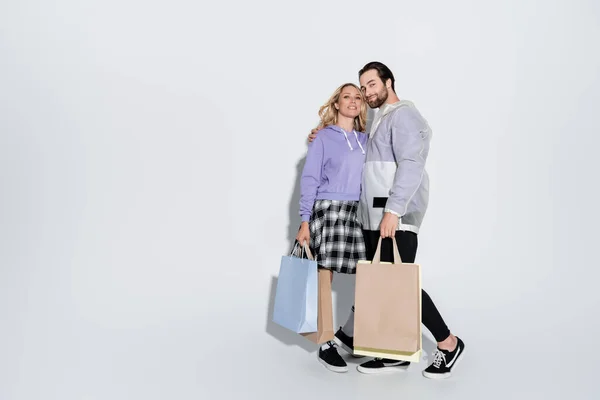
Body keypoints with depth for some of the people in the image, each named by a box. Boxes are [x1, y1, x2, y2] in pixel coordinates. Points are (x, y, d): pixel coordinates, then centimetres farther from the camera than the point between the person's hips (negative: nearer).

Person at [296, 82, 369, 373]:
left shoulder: (365, 140, 14)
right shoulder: (324, 137, 1)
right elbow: (309, 180, -2)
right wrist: (304, 221, -8)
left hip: (359, 212, 5)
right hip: (328, 209, -4)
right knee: (324, 274, -4)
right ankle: (327, 344, 3)